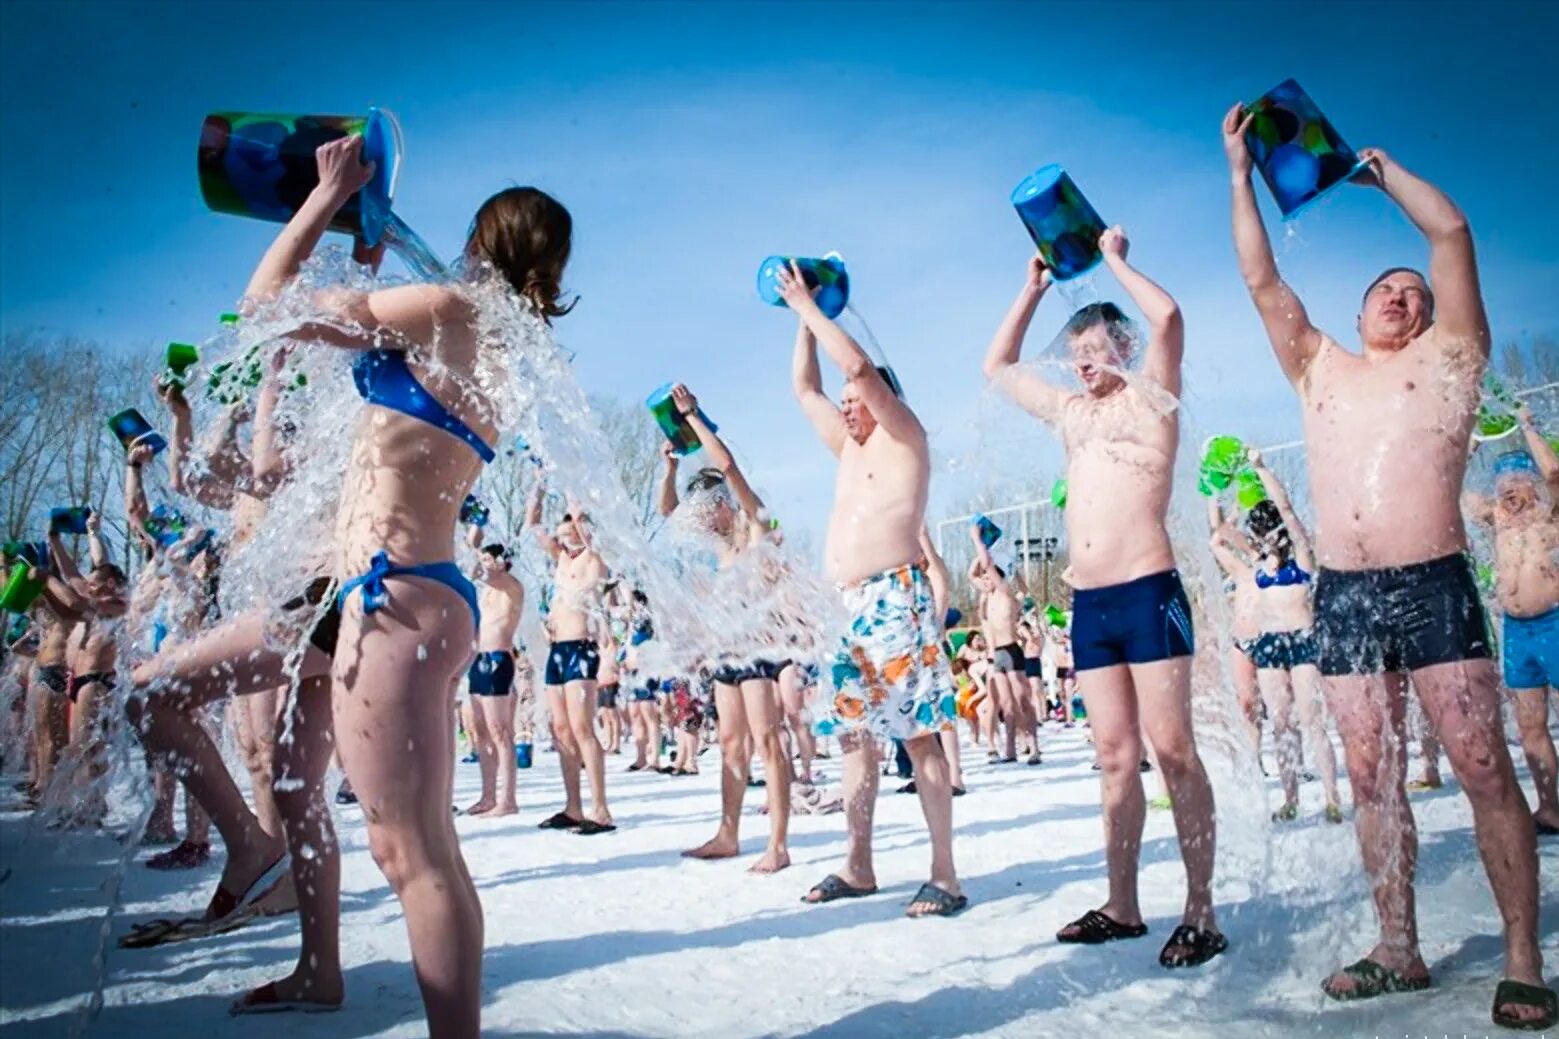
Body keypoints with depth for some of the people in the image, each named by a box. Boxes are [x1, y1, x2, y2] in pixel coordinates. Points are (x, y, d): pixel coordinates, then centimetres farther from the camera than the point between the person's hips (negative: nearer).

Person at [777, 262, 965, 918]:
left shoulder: (903, 436, 4)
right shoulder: (851, 448, 24)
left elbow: (858, 366, -8)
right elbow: (804, 388, 29)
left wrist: (808, 306, 2)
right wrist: (804, 315, 28)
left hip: (893, 598, -8)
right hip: (845, 606, 8)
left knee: (918, 735, -9)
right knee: (855, 736, 8)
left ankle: (945, 876, -7)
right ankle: (859, 868, 15)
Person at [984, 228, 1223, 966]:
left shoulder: (1150, 397, 5)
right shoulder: (1071, 412, 21)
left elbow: (1168, 317, -13)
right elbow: (997, 367, 30)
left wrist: (1113, 258, 2)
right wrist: (1034, 287, 25)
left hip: (1148, 593, -6)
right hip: (1087, 604, 6)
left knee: (1172, 748, -6)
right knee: (1115, 756, 8)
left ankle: (1201, 912, 0)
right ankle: (1122, 906, 14)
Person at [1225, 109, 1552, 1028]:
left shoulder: (1448, 357, 12)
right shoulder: (1321, 369, 20)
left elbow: (1451, 231, 4)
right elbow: (1262, 279, 16)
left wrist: (1380, 167, 16)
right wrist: (1242, 173, 16)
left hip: (1434, 584, -3)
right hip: (1343, 596, 3)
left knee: (1484, 768, -5)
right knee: (1373, 778, 5)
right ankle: (1400, 950, 14)